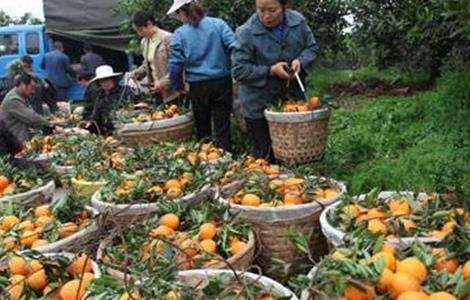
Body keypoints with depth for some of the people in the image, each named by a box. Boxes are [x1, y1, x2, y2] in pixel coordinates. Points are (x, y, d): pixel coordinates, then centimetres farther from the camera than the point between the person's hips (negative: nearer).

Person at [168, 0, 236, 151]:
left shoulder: (179, 34, -2)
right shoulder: (218, 24, -2)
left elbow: (175, 65, -1)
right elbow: (234, 47, -11)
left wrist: (177, 86, 14)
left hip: (198, 86, 0)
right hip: (222, 82, 0)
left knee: (202, 128, 16)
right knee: (222, 127, 5)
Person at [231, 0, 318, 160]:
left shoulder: (298, 22, -7)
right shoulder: (247, 33, -19)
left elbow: (311, 47, 7)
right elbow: (238, 70, -17)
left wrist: (300, 61, -15)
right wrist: (270, 71, -24)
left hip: (293, 98, 4)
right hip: (259, 105, -4)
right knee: (264, 155, 6)